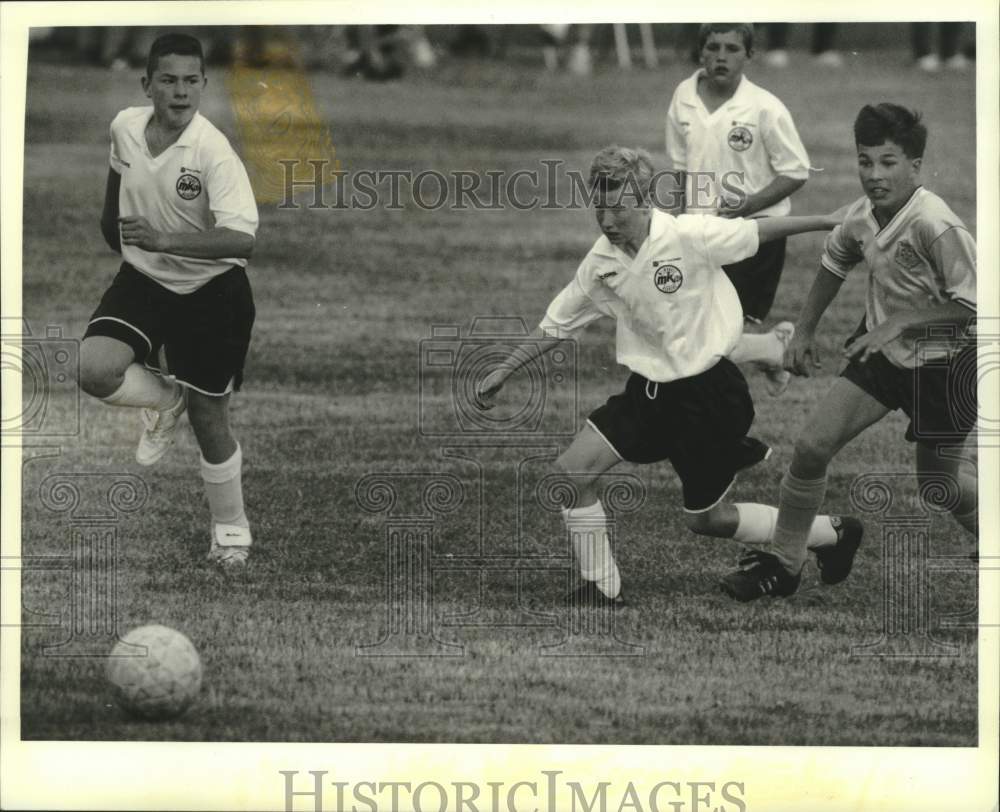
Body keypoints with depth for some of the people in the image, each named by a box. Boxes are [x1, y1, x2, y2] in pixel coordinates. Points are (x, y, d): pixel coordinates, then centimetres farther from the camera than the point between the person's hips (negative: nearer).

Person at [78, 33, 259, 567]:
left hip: (209, 290, -4)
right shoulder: (125, 127, -7)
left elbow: (241, 239, -33)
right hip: (143, 279, 4)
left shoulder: (213, 152, -25)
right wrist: (111, 220, 31)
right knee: (94, 368, -21)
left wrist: (163, 241, -42)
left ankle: (231, 531, 28)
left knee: (210, 420, 4)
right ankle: (166, 400, 13)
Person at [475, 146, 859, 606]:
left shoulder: (690, 237, -19)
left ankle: (834, 534, 26)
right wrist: (503, 372, 7)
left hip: (707, 391, -5)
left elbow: (759, 232, -6)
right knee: (573, 469, -11)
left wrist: (830, 223, -1)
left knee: (705, 519, 5)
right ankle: (600, 589, 3)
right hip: (650, 391, 5)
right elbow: (555, 327, 9)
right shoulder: (601, 264, -4)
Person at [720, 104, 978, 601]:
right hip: (882, 351, 6)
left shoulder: (936, 227, -28)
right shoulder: (862, 216, -7)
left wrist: (898, 323, -26)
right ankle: (783, 563, 9)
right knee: (812, 445, -5)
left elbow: (971, 303, -25)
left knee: (939, 486, 6)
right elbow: (834, 263, 16)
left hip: (942, 363, -5)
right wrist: (804, 330, 17)